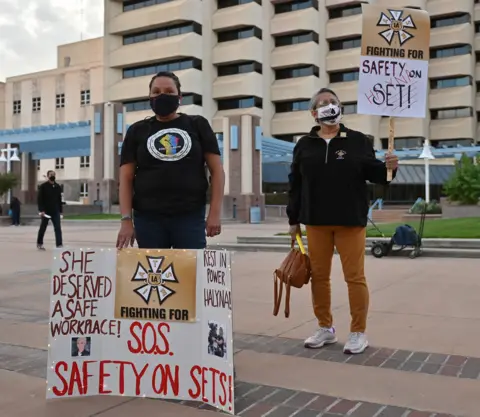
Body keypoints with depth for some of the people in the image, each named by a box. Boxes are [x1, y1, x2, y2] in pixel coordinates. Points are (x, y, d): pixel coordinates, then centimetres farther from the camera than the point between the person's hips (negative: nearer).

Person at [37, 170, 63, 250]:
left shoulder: (58, 187, 10)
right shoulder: (43, 186, -4)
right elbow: (39, 199, -8)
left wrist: (61, 211, 11)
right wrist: (41, 210, -17)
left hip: (55, 211, 3)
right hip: (45, 211, -3)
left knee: (58, 228, -7)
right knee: (43, 228, 9)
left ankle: (59, 245, -10)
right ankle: (39, 244, 25)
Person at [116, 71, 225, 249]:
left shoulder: (198, 125, 8)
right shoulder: (137, 131, 11)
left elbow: (217, 170, 4)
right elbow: (126, 178, 6)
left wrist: (215, 213, -5)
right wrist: (126, 219, -6)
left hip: (190, 217, -1)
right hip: (148, 218, 1)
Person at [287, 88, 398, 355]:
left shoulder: (358, 140, 2)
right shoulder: (305, 145, 8)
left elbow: (372, 173, 3)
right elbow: (296, 183, 8)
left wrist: (387, 168, -20)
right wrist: (293, 219, 6)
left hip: (350, 221, -3)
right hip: (316, 222, 3)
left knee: (355, 276, 0)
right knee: (319, 275, 9)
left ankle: (359, 333, 12)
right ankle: (326, 328, 23)